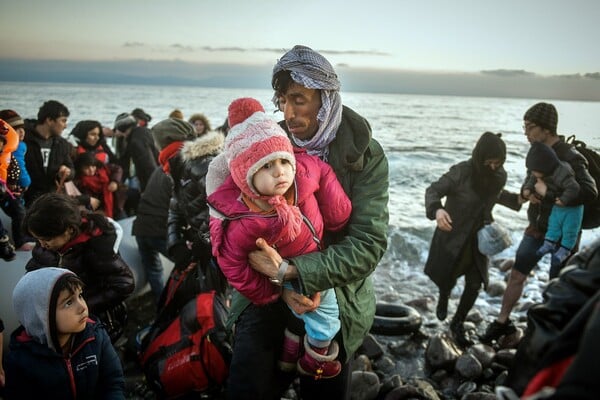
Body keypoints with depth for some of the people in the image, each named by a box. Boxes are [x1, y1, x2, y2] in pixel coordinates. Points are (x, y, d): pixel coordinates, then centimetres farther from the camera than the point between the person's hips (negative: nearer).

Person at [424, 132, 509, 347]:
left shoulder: (500, 176, -7)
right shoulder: (461, 172, -23)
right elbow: (433, 190, -23)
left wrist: (488, 224, -1)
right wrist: (437, 209, -43)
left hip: (477, 238, 4)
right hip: (452, 236, -4)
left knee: (475, 285, 3)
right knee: (446, 279, 13)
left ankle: (457, 324, 25)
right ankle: (443, 298, 52)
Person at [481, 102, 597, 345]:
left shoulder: (570, 157, -23)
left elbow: (589, 192, -36)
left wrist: (547, 192, -31)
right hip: (537, 228, 7)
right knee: (517, 275, 11)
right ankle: (502, 323, 27)